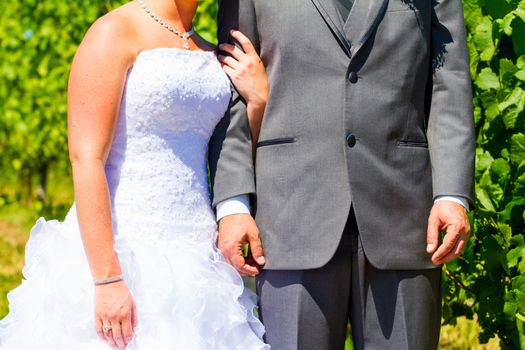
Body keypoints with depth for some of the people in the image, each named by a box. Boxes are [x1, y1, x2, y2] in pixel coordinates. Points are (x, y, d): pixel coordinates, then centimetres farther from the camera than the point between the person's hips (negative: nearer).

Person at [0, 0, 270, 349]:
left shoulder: (210, 55, 14)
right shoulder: (114, 33, -7)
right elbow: (85, 159, -15)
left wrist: (259, 98, 0)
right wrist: (108, 279, -22)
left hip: (192, 263, 6)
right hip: (118, 253, -6)